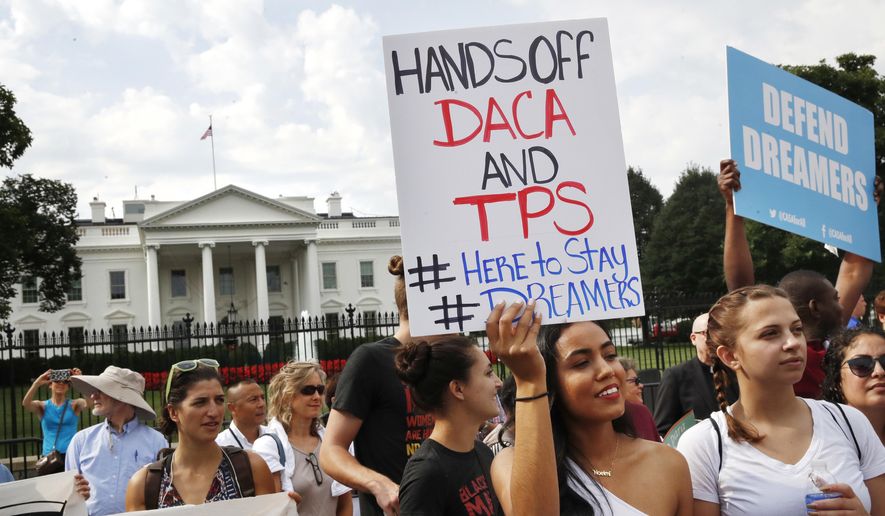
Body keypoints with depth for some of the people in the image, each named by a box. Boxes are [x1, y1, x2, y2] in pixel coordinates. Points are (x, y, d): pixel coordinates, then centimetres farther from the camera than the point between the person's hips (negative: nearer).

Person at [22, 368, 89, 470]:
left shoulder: (74, 405, 5)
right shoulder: (42, 406, 7)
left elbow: (89, 403, -17)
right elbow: (26, 404, -14)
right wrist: (37, 383, -26)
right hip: (48, 456, 1)